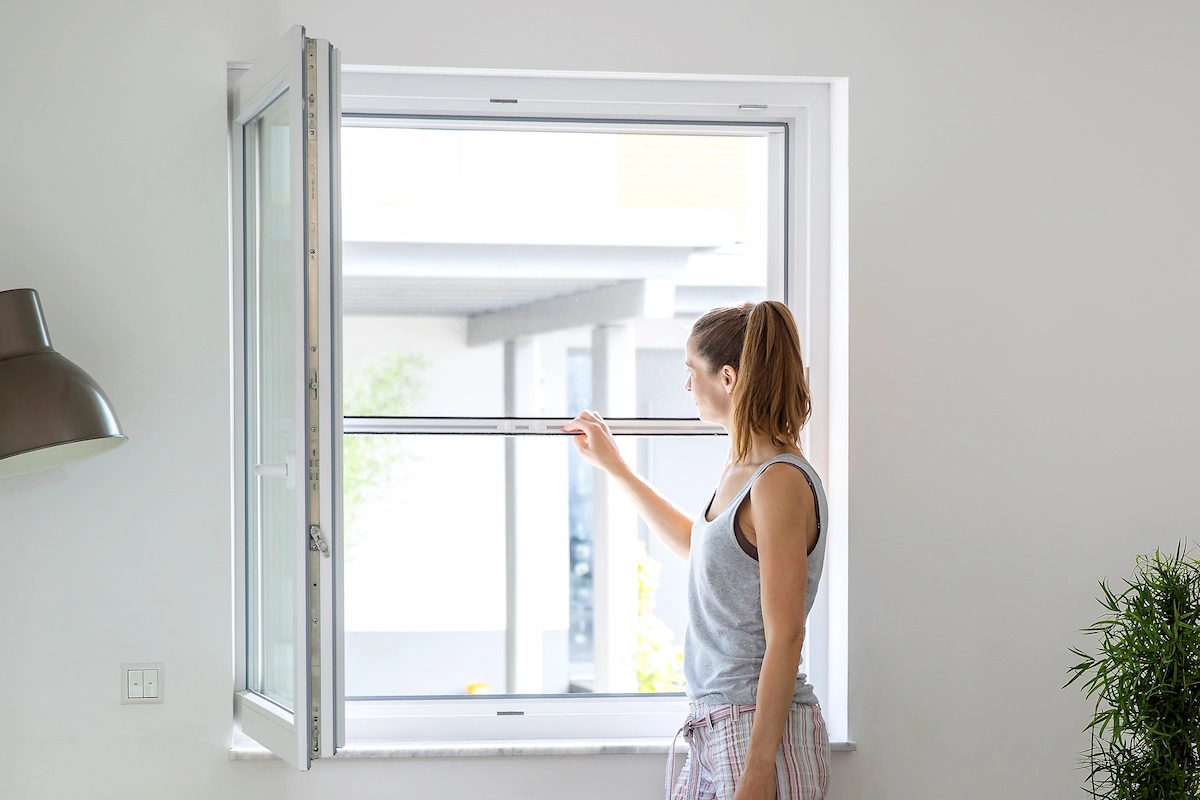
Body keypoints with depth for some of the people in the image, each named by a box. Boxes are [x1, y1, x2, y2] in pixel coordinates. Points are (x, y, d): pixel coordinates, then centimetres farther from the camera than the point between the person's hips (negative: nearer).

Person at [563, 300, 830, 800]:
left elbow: (784, 636, -19)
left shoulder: (781, 482, -15)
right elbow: (701, 547, 36)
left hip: (762, 730, -9)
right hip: (715, 728, 9)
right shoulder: (741, 469, 13)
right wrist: (613, 466, 40)